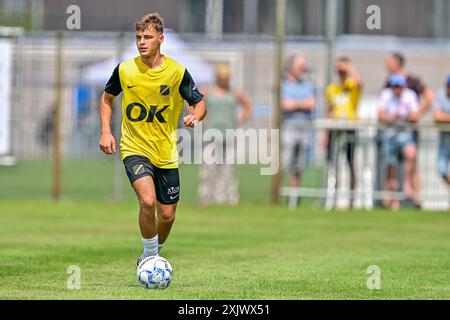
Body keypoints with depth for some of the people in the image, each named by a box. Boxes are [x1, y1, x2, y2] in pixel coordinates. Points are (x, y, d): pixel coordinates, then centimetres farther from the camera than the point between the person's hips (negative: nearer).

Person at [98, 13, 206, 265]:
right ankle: (150, 256, -5)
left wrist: (195, 116, -24)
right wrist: (106, 132, 1)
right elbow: (107, 98, 12)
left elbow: (200, 103, 0)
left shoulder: (177, 72, -8)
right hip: (134, 149, -2)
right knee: (147, 201, -25)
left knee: (167, 215, 8)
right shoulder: (125, 69, -5)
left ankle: (153, 257, 36)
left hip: (166, 153, 2)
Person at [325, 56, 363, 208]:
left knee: (351, 164, 0)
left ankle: (352, 198, 4)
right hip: (334, 129, 3)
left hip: (350, 127, -3)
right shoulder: (331, 89, 13)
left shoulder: (352, 85, 0)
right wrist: (326, 134, 11)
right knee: (333, 164, 1)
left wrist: (350, 67, -14)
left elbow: (359, 81, -26)